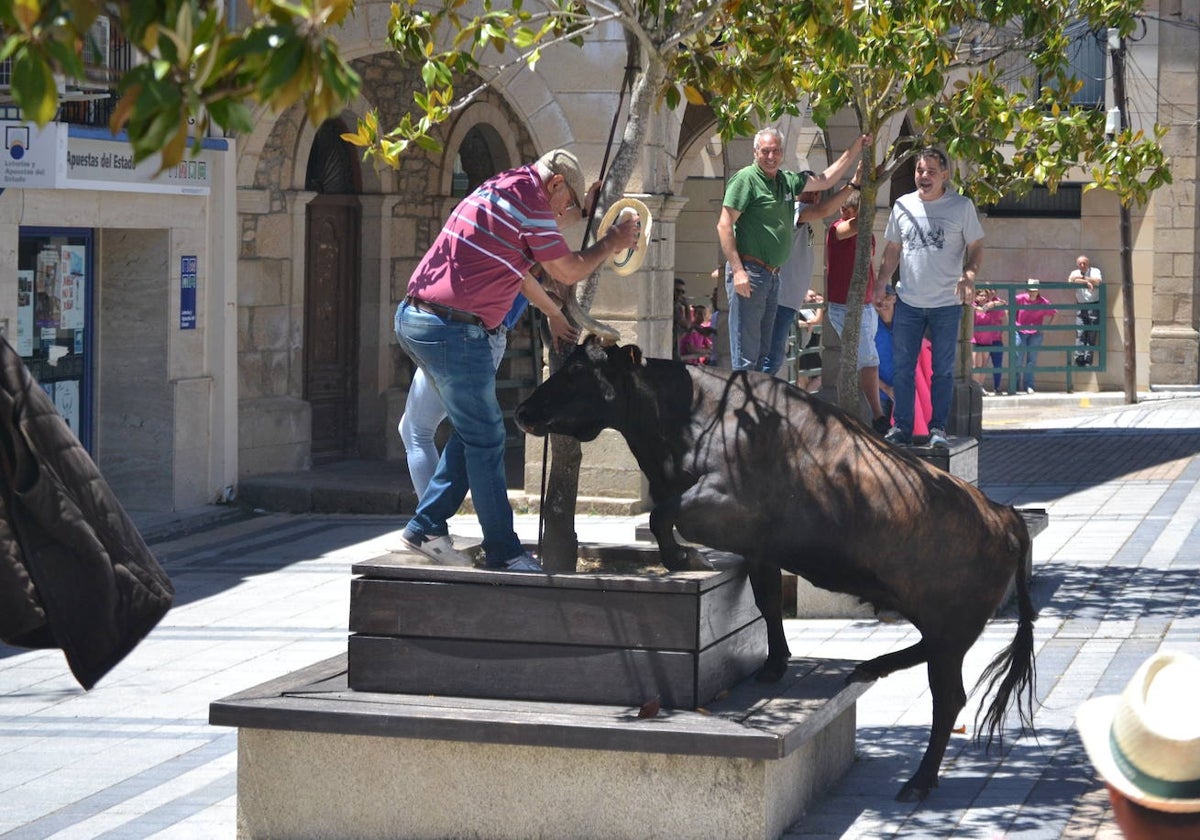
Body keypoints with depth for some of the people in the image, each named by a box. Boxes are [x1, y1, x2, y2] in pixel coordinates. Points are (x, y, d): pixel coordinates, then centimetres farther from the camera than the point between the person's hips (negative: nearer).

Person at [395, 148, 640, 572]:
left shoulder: (500, 186, 18)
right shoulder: (531, 201, -9)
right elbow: (568, 271, -1)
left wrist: (581, 210, 44)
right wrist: (611, 244, 14)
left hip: (415, 316, 10)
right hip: (453, 328, -10)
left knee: (473, 430, 18)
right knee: (485, 439, -3)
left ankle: (425, 527, 19)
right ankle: (503, 552, 2)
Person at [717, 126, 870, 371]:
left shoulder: (787, 181, 15)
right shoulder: (746, 178, -7)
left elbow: (825, 181, 28)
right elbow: (724, 225, -12)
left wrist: (856, 148, 25)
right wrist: (737, 270, -19)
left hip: (772, 275, 8)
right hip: (749, 273, -8)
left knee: (761, 354, 11)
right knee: (745, 355, -11)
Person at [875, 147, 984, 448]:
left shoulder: (962, 206, -3)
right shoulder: (902, 206, 6)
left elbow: (976, 248, 0)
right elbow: (892, 251, 14)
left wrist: (969, 275, -19)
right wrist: (881, 284, 4)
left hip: (947, 303, -3)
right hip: (908, 301, 3)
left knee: (943, 370, 4)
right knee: (903, 368, 4)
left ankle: (938, 428, 11)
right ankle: (901, 428, 10)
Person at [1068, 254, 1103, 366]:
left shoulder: (1095, 271, 6)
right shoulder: (1075, 273, 14)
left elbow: (1098, 281, -14)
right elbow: (1071, 281, -8)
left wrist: (1082, 278, -7)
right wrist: (1086, 282, -14)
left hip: (1094, 306, -2)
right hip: (1081, 306, 2)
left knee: (1092, 334, -4)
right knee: (1080, 332, -8)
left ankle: (1088, 360, -3)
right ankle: (1079, 358, -12)